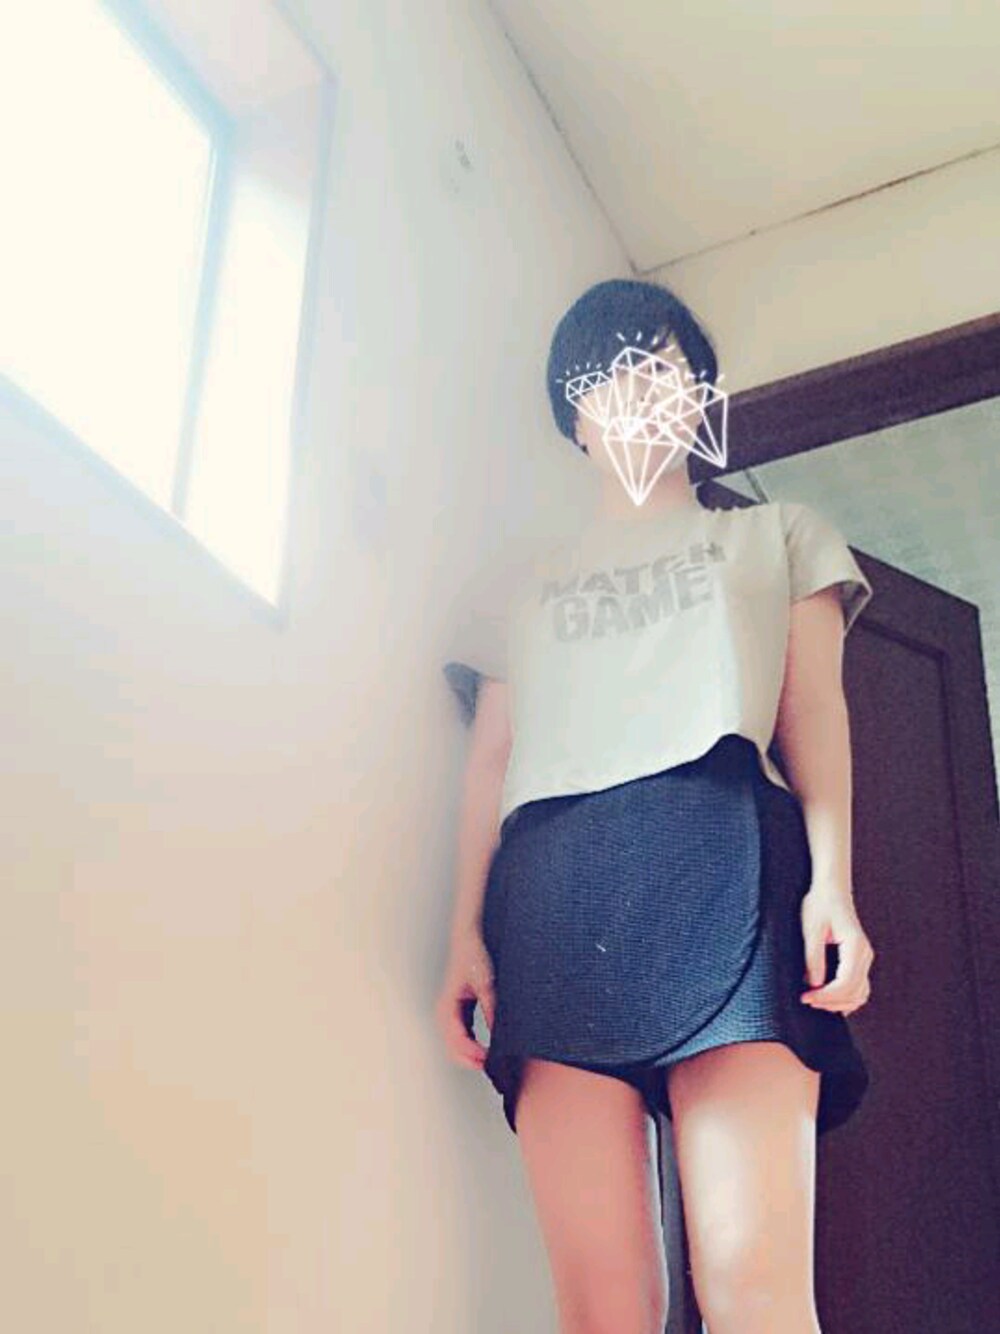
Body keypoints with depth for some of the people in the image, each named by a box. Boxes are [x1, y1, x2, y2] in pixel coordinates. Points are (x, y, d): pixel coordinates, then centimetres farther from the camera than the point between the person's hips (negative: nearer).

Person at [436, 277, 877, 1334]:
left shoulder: (778, 534, 28)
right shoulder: (522, 588, 31)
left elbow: (815, 714, 14)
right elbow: (489, 765, 21)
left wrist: (831, 881, -4)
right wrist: (466, 935, 5)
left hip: (720, 858, -2)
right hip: (552, 881, 2)